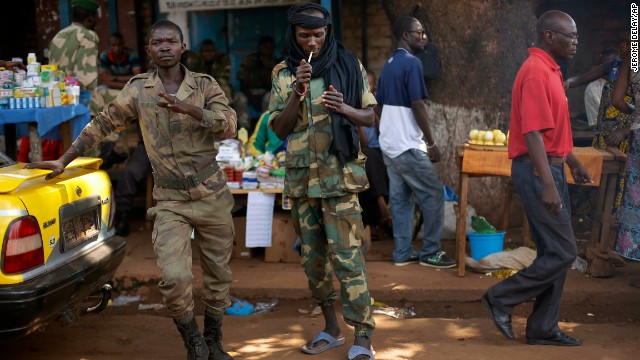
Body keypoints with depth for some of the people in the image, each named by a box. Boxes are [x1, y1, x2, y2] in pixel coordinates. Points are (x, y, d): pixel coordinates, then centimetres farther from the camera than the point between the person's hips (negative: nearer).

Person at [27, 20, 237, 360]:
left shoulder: (205, 85, 1)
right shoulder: (139, 88, 3)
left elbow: (229, 127, -11)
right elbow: (102, 123, 10)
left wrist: (190, 109, -26)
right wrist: (63, 160, 12)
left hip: (212, 195, 1)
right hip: (170, 200, -1)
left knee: (218, 274, 10)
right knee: (174, 278, -17)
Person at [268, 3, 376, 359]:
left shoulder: (349, 65, 0)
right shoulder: (284, 73, 5)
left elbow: (369, 116, 4)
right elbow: (279, 128, 1)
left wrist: (344, 108, -16)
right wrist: (297, 92, -13)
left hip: (339, 174, -3)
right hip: (301, 176, 4)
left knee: (346, 256, -7)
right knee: (313, 257, 11)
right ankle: (331, 328, 25)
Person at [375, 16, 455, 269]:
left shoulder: (388, 65, 13)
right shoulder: (411, 63, -13)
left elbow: (378, 106, 17)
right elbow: (418, 106, -18)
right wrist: (432, 143, -12)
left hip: (389, 144, 9)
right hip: (408, 146, -9)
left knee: (399, 199, 11)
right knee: (433, 195, 0)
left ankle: (402, 253, 14)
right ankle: (430, 252, 5)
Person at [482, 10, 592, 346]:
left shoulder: (549, 70, 16)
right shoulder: (536, 71, -16)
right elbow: (532, 133, -23)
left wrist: (573, 162, 28)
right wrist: (547, 184, -27)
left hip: (550, 168, 10)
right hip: (538, 171, -10)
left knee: (554, 252, 11)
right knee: (561, 252, -7)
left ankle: (543, 328, 18)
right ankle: (502, 298, 6)